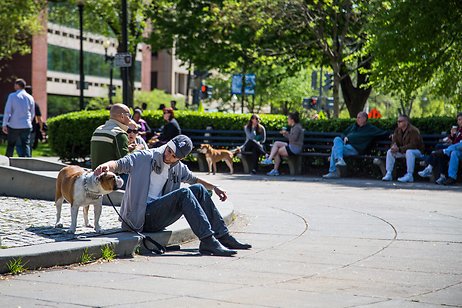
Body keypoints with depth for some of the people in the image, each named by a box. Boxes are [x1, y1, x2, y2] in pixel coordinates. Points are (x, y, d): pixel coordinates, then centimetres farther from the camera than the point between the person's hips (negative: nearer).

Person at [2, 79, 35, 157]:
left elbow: (7, 111, -8)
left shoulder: (12, 96, -5)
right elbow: (33, 113, 13)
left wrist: (4, 124, -5)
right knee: (26, 145, 0)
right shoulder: (30, 97, 5)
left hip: (13, 125, -2)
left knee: (11, 145, 11)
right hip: (26, 126, 2)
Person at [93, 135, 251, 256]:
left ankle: (222, 236, -3)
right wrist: (107, 166, -39)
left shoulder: (178, 168, 14)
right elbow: (120, 164, -18)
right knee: (184, 193, -25)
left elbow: (193, 179, 33)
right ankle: (207, 241, -32)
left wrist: (214, 187, 24)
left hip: (158, 216, 7)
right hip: (142, 217, -7)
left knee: (198, 189, -2)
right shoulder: (145, 158, -6)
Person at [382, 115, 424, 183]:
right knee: (389, 152, -9)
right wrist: (394, 146, -27)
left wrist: (399, 149, -34)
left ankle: (409, 175, -37)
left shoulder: (413, 130, -22)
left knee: (409, 152, -39)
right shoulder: (397, 130, 1)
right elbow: (394, 141, 0)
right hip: (403, 151, 7)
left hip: (417, 151, -7)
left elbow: (413, 145, -29)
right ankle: (388, 174, -10)